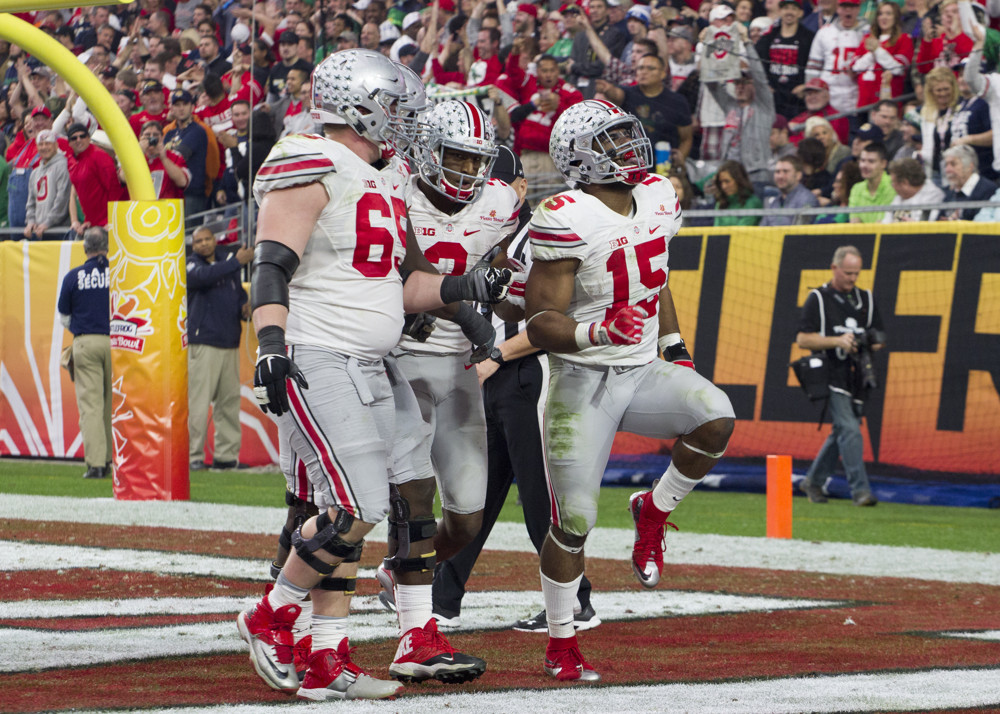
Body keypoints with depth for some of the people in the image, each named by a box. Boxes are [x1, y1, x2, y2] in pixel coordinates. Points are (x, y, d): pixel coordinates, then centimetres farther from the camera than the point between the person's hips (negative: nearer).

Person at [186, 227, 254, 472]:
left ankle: (226, 454, 12)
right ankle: (194, 456, -8)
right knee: (198, 401, -10)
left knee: (229, 401, 7)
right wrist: (236, 262, -30)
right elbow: (204, 276, -23)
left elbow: (239, 293, 28)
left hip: (230, 342, 6)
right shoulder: (191, 265, 0)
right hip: (202, 343, -6)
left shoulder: (228, 261, 17)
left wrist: (244, 308, 5)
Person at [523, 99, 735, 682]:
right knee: (574, 521, -3)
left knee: (716, 419, -24)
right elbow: (540, 324, -19)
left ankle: (654, 512, 2)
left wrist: (676, 348, 16)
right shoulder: (567, 222, -19)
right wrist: (598, 332, -36)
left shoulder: (657, 201, 4)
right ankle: (561, 644, 16)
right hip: (583, 384, -5)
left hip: (644, 373, 5)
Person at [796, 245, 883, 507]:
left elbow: (879, 337, 19)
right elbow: (803, 339, -5)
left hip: (857, 378, 6)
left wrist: (873, 343, -6)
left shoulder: (866, 299, 15)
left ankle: (813, 481, 28)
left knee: (842, 433, 11)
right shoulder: (818, 299, 0)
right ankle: (859, 489, -19)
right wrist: (836, 341, -17)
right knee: (850, 430, -17)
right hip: (831, 375, -6)